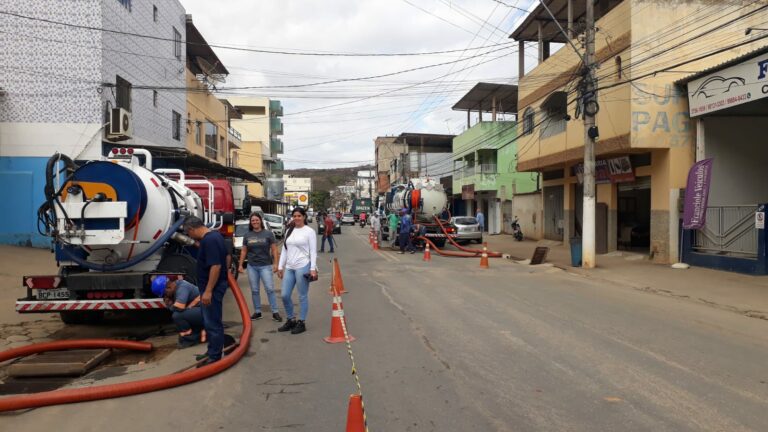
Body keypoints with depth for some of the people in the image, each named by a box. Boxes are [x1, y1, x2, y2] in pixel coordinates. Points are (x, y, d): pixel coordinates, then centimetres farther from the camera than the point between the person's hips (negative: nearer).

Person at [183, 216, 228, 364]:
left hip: (212, 287, -11)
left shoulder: (209, 240, -23)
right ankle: (212, 352, 28)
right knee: (211, 321, 18)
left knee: (212, 322, -3)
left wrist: (208, 291, -26)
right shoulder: (214, 235, 10)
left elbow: (216, 266, -27)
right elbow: (224, 256, 23)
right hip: (215, 285, 11)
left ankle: (214, 357, 6)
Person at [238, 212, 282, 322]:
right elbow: (243, 251, 12)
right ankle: (257, 312, 19)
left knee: (270, 289, -6)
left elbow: (274, 249, -1)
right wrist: (241, 265, 9)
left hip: (265, 266, -3)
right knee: (254, 290, 9)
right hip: (251, 266, 3)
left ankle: (275, 312, 1)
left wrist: (275, 263, -7)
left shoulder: (268, 234, -2)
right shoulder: (247, 235, 6)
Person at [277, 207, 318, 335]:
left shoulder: (309, 231, -3)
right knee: (285, 295, 7)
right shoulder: (289, 231, 13)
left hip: (303, 267, -6)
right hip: (289, 268, 6)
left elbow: (313, 251, -7)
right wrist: (280, 267, 12)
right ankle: (291, 320, 23)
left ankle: (302, 323, 12)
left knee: (302, 296, 2)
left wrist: (313, 269, -14)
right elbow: (284, 250, 16)